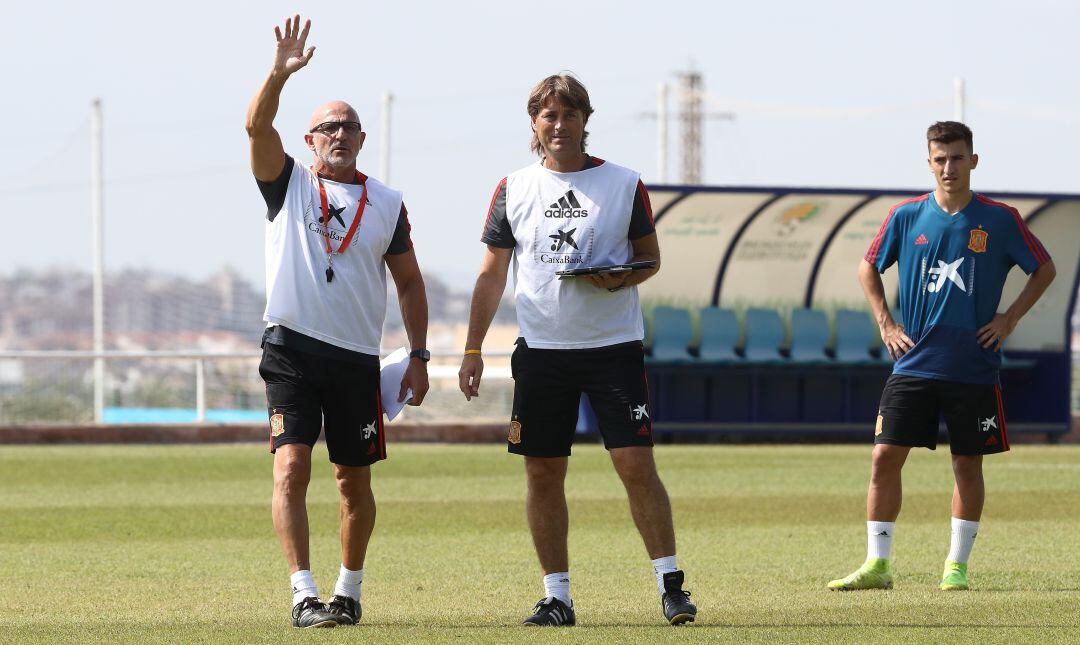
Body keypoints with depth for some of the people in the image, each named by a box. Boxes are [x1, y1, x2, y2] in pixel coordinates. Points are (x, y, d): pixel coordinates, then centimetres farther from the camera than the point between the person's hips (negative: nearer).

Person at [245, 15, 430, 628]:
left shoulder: (386, 204, 10)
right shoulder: (288, 183, 5)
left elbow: (410, 282, 14)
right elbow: (257, 126, -11)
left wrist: (419, 356, 6)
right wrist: (281, 73, -27)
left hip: (358, 357, 2)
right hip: (292, 347, -2)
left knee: (355, 478, 7)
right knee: (292, 466, -14)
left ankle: (349, 591, 22)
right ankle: (304, 595, -16)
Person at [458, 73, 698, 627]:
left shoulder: (623, 184, 2)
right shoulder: (513, 190, 6)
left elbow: (650, 255, 9)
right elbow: (492, 275, 9)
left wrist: (622, 278, -14)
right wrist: (473, 349, 4)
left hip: (614, 345, -2)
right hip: (541, 348, 2)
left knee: (636, 465, -9)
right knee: (543, 475, 2)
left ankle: (670, 583, -3)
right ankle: (556, 595, 9)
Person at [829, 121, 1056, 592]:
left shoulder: (1000, 220, -2)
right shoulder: (906, 217, 2)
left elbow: (1044, 269, 10)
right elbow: (869, 268, 16)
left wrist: (1010, 318, 1)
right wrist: (885, 324, 7)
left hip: (974, 370, -1)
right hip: (914, 366, 1)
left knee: (967, 465, 4)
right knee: (886, 456, -6)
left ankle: (957, 565, 15)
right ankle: (876, 565, -1)